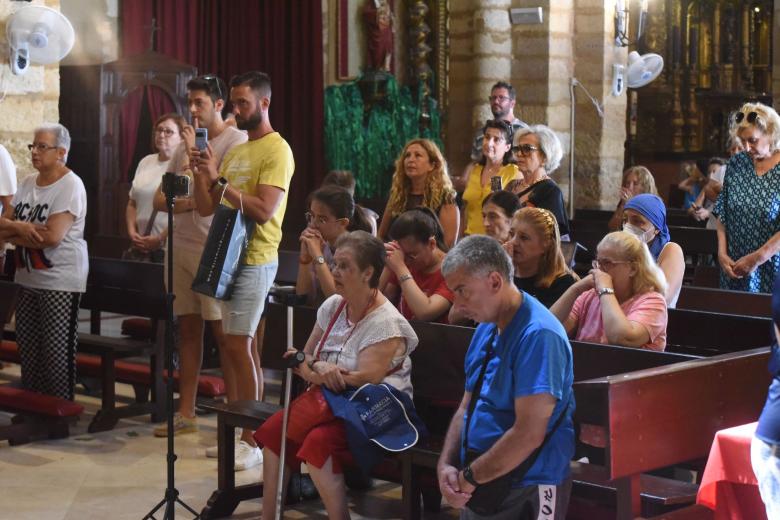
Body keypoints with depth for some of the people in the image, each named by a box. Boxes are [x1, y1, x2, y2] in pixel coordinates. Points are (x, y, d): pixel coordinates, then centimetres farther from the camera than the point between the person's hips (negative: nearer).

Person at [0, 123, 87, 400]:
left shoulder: (70, 185, -11)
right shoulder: (27, 183, 11)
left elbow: (52, 237, -20)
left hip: (60, 283, -7)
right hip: (27, 279, 7)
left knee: (57, 353, -3)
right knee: (27, 348, 11)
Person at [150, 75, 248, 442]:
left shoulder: (236, 141, -7)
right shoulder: (185, 144, 14)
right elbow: (160, 199, 12)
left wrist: (195, 153, -10)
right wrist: (190, 202, -8)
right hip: (180, 247, 7)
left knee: (223, 333, -4)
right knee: (188, 330, 11)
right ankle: (186, 413, 19)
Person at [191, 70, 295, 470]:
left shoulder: (276, 150, -9)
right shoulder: (234, 152, 17)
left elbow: (263, 210, -20)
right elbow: (206, 208, 15)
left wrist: (219, 179, -19)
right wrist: (201, 173, -1)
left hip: (254, 260, -8)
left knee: (238, 345, -10)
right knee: (239, 346, 11)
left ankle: (252, 441, -4)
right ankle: (242, 433, 17)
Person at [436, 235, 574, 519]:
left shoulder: (538, 335, -19)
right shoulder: (485, 330, 10)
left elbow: (528, 434, -24)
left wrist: (469, 477, -15)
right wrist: (446, 464, -1)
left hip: (526, 494, -7)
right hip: (478, 486, 7)